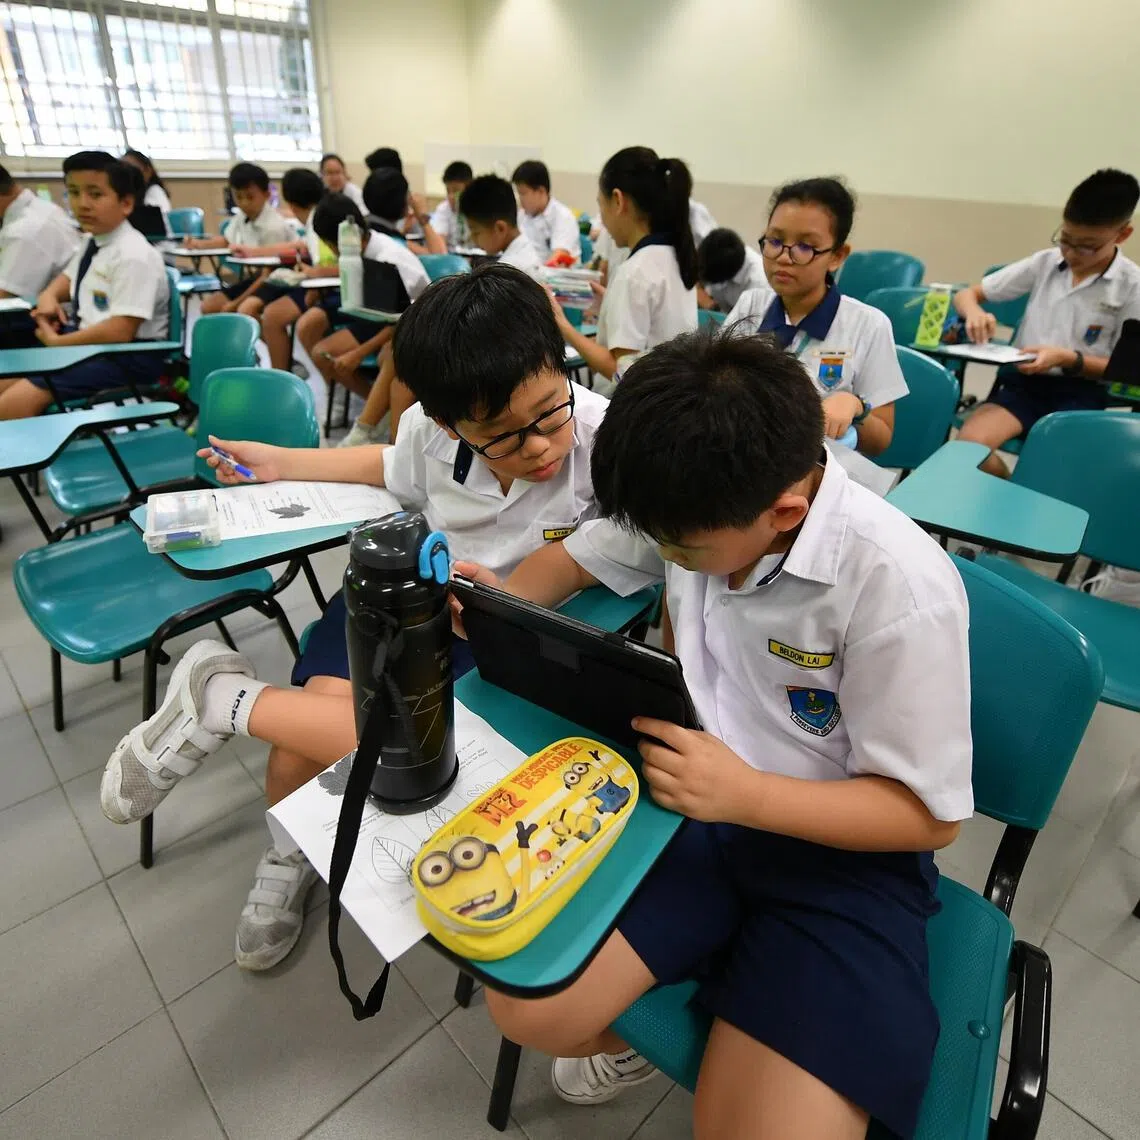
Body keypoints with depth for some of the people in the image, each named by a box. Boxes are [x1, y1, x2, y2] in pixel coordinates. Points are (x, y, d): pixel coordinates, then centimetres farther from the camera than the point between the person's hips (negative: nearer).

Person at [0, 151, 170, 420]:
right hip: (90, 341, 10)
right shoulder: (92, 243, 10)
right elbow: (68, 278, 34)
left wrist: (56, 341, -15)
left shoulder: (134, 255, -20)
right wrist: (48, 296, 10)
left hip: (129, 356, -10)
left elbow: (120, 331, -27)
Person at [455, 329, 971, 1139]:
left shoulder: (901, 591, -24)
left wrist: (746, 795, -29)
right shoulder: (697, 505, -9)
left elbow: (931, 815, -14)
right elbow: (577, 556, 10)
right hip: (694, 798, 4)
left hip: (841, 850, -3)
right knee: (527, 1010, -8)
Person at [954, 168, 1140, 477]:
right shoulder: (1044, 262, 6)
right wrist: (974, 312, -16)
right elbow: (966, 295, 9)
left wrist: (1068, 359, -17)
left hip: (1079, 391, -2)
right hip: (1021, 380, 2)